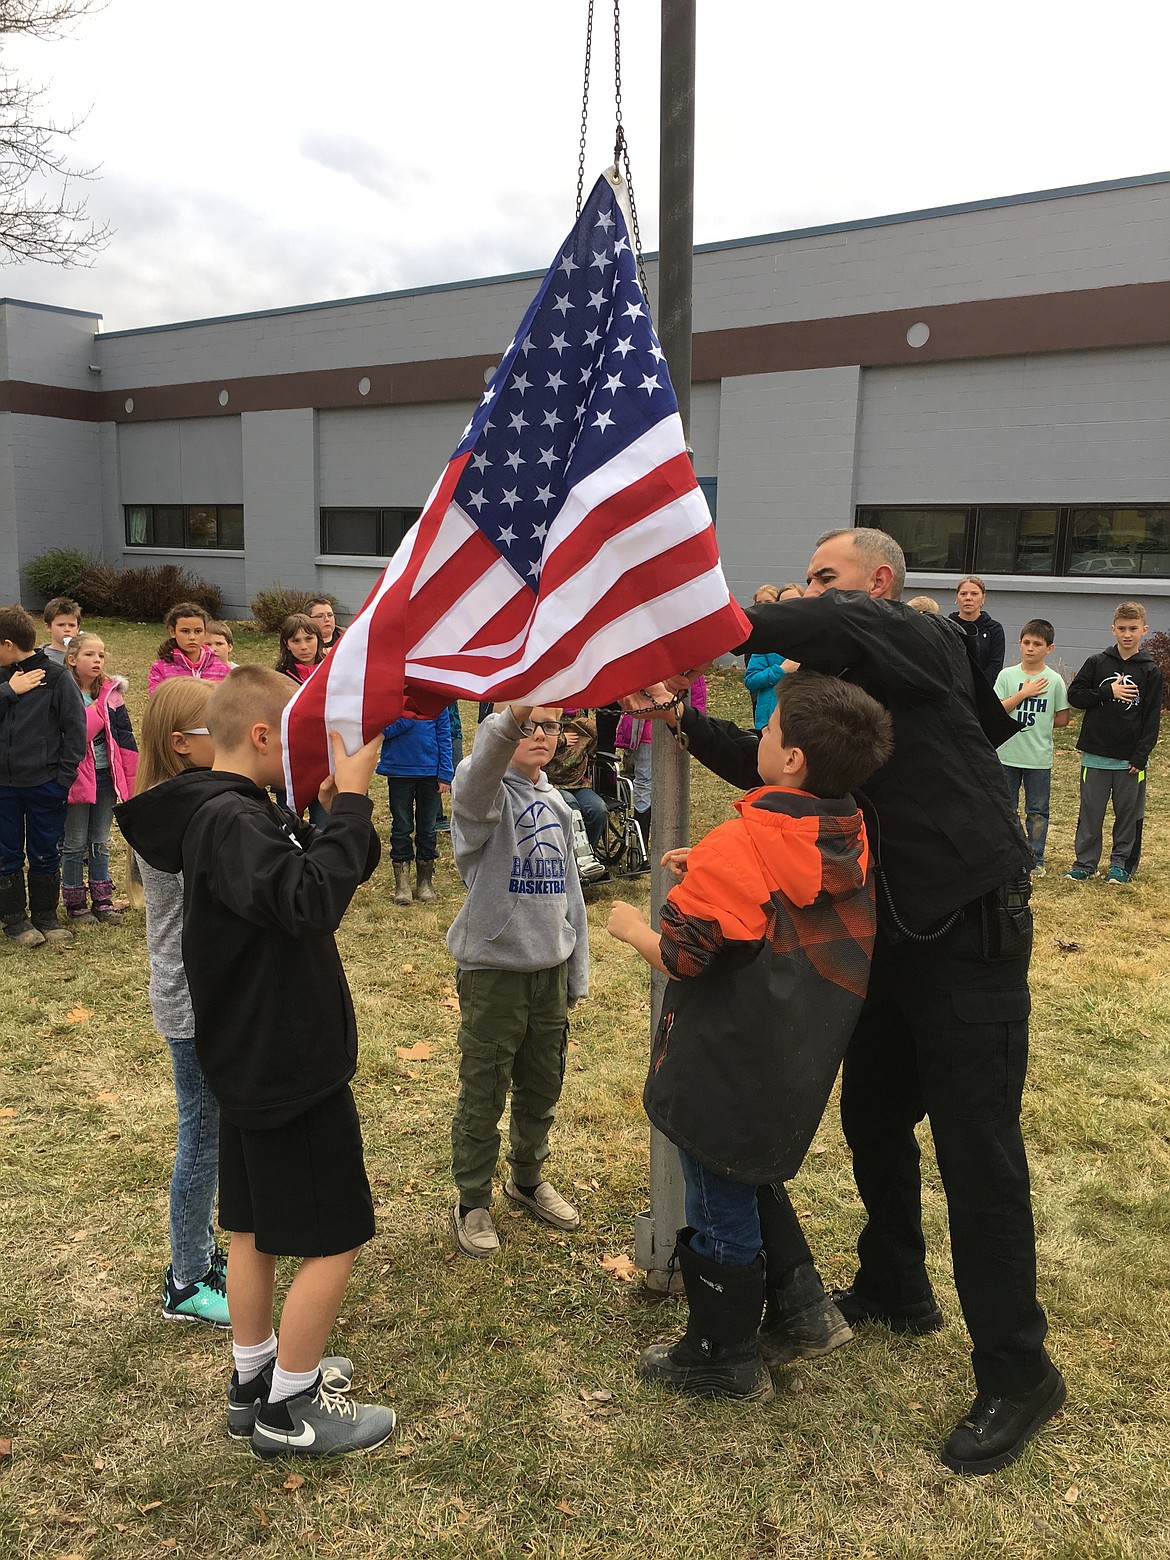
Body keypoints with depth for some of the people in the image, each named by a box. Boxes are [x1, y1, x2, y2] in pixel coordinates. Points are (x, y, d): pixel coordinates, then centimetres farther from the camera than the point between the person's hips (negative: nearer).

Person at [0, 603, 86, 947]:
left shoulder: (58, 679, -8)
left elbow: (76, 731, -7)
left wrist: (64, 778, -9)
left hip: (45, 786, -3)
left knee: (45, 855, 8)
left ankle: (45, 916, 23)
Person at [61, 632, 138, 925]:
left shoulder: (111, 693, 4)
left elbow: (125, 739, 5)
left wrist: (132, 780, 3)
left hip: (106, 777, 4)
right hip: (76, 778, -4)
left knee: (101, 844, 14)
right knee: (75, 844, 7)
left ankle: (102, 901, 23)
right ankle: (75, 905, 18)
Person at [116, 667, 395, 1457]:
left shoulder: (232, 811, 7)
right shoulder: (230, 821, -23)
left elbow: (310, 879, 10)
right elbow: (311, 902, -38)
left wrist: (342, 809, -5)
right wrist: (350, 801, -32)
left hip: (254, 1059, 10)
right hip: (290, 1065, -10)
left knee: (256, 1225, 20)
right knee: (335, 1241, 4)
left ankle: (255, 1378, 36)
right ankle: (289, 1410, 18)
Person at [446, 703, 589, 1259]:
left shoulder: (557, 805, 9)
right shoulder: (485, 793, -11)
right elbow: (481, 765, -38)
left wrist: (576, 977, 14)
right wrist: (510, 717, -59)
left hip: (551, 970, 6)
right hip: (492, 970, -6)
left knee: (543, 1089, 19)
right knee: (483, 1097, 8)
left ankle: (528, 1178, 41)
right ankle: (472, 1202, 27)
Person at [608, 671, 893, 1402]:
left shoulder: (743, 844, -26)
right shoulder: (850, 835, -3)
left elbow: (681, 954, -24)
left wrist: (632, 926, -5)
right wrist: (715, 867, 8)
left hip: (729, 1068, -7)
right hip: (801, 1060, 7)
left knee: (722, 1210, 12)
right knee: (751, 1181, 29)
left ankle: (724, 1357, 30)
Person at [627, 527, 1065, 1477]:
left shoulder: (927, 644, -11)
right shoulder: (845, 688, 13)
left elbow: (830, 625, -31)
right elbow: (769, 769, 10)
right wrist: (681, 719, -2)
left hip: (971, 935, -9)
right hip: (893, 934, 9)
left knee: (978, 1153, -2)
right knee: (873, 1121, 18)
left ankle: (1018, 1377, 14)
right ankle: (896, 1293, 40)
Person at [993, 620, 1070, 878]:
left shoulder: (1054, 680, -3)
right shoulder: (1007, 675, -2)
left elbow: (1062, 719, 4)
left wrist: (1039, 725, 0)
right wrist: (1023, 693, -14)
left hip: (1039, 758, -1)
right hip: (1007, 755, 1)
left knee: (1037, 810, 8)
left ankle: (1035, 859, 18)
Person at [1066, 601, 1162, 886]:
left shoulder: (1150, 671, 0)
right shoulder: (1097, 663, 2)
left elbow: (1152, 719, -2)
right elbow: (1074, 695, 0)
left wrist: (1140, 756, -9)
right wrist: (1108, 692, -13)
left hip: (1130, 759, 0)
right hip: (1096, 755, 0)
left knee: (1129, 814, 8)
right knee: (1090, 812, 6)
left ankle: (1122, 864, 20)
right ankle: (1085, 863, 15)